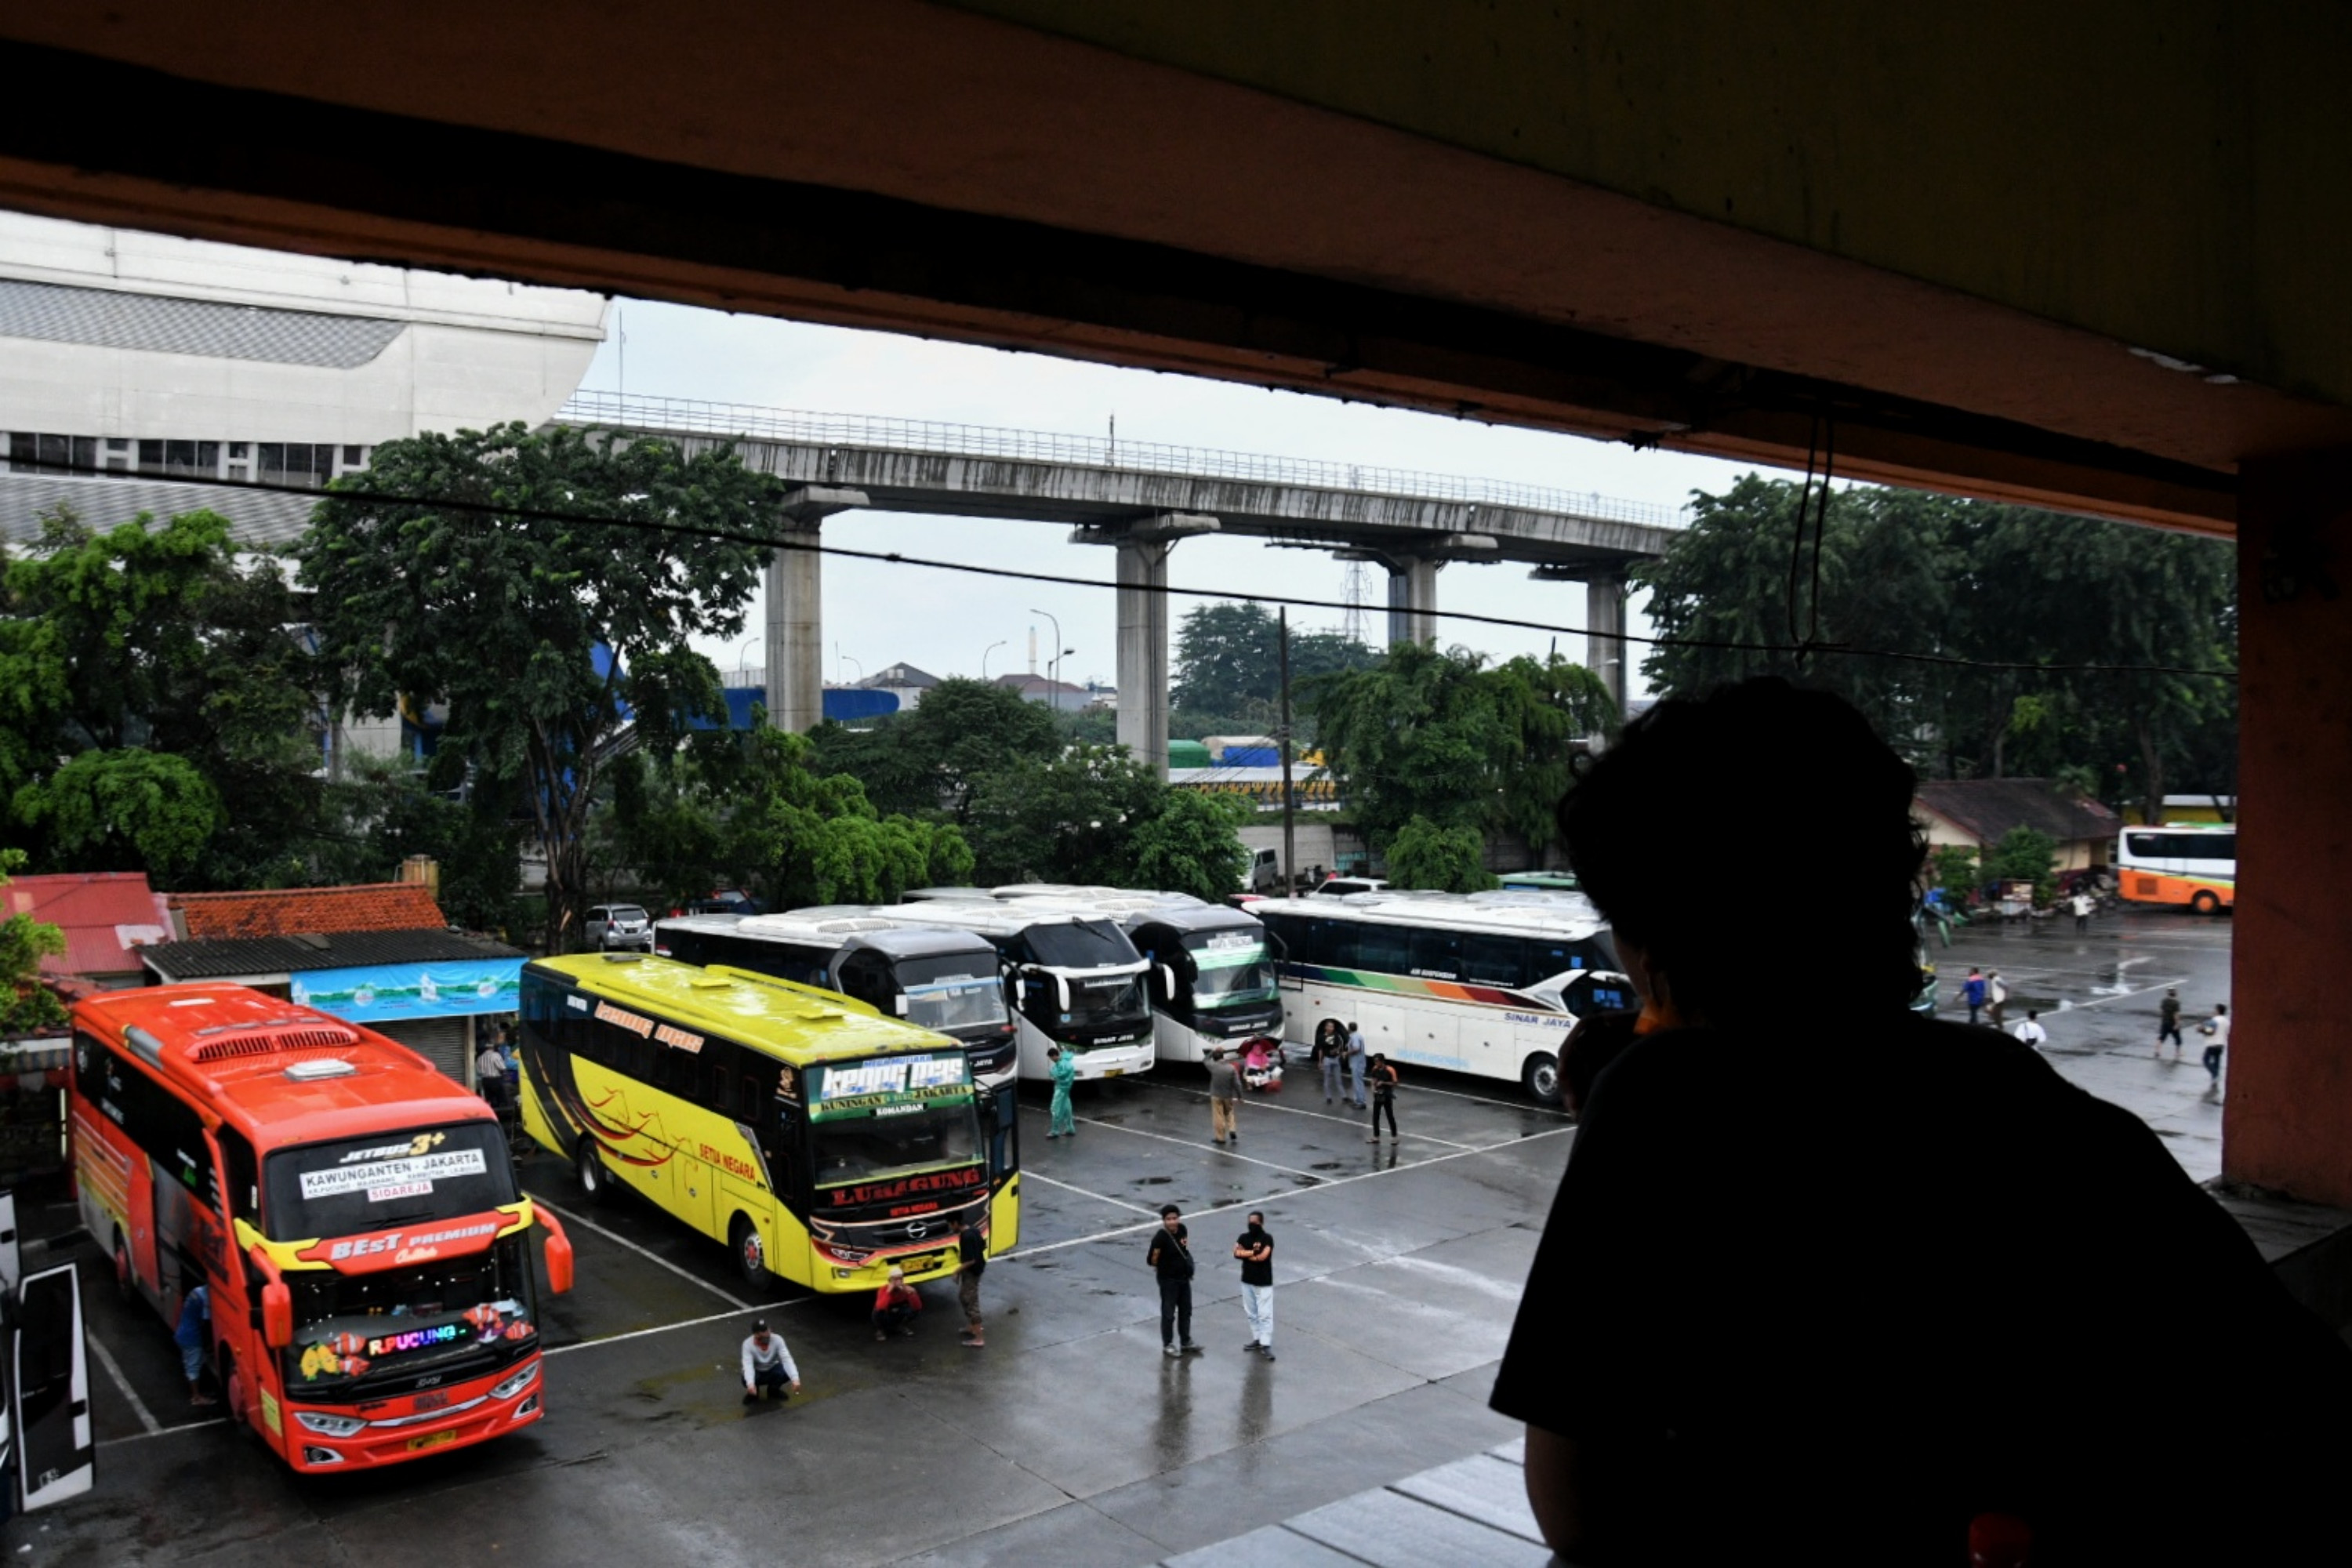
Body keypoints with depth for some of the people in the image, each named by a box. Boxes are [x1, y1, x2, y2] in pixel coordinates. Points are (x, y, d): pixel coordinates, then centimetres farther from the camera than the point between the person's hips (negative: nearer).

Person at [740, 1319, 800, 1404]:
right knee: (747, 1380, -36)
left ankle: (773, 1390, 4)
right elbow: (748, 1365, -39)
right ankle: (753, 1393, 3)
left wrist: (795, 1379, -50)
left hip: (772, 1371, 2)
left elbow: (787, 1360, -33)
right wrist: (750, 1383, -59)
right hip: (757, 1373, -2)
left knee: (788, 1372, -30)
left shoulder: (777, 1340, -23)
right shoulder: (748, 1344, -26)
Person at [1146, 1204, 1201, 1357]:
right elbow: (1151, 1260, -20)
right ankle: (1167, 1345, 21)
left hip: (1184, 1278, 7)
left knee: (1185, 1311, 19)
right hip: (1168, 1280, -7)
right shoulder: (1161, 1236, -26)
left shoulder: (1182, 1229, -5)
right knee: (1168, 1314, 5)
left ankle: (1186, 1342, 34)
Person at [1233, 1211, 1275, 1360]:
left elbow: (1262, 1257, -22)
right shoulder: (1244, 1237, 4)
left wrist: (1245, 1254, -11)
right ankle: (1257, 1339, 24)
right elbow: (1236, 1252, -11)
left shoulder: (1267, 1239, -11)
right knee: (1251, 1313, 13)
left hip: (1264, 1283, -6)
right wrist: (1253, 1252, -18)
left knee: (1265, 1314, -7)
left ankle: (1266, 1345, -7)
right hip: (1247, 1281, 6)